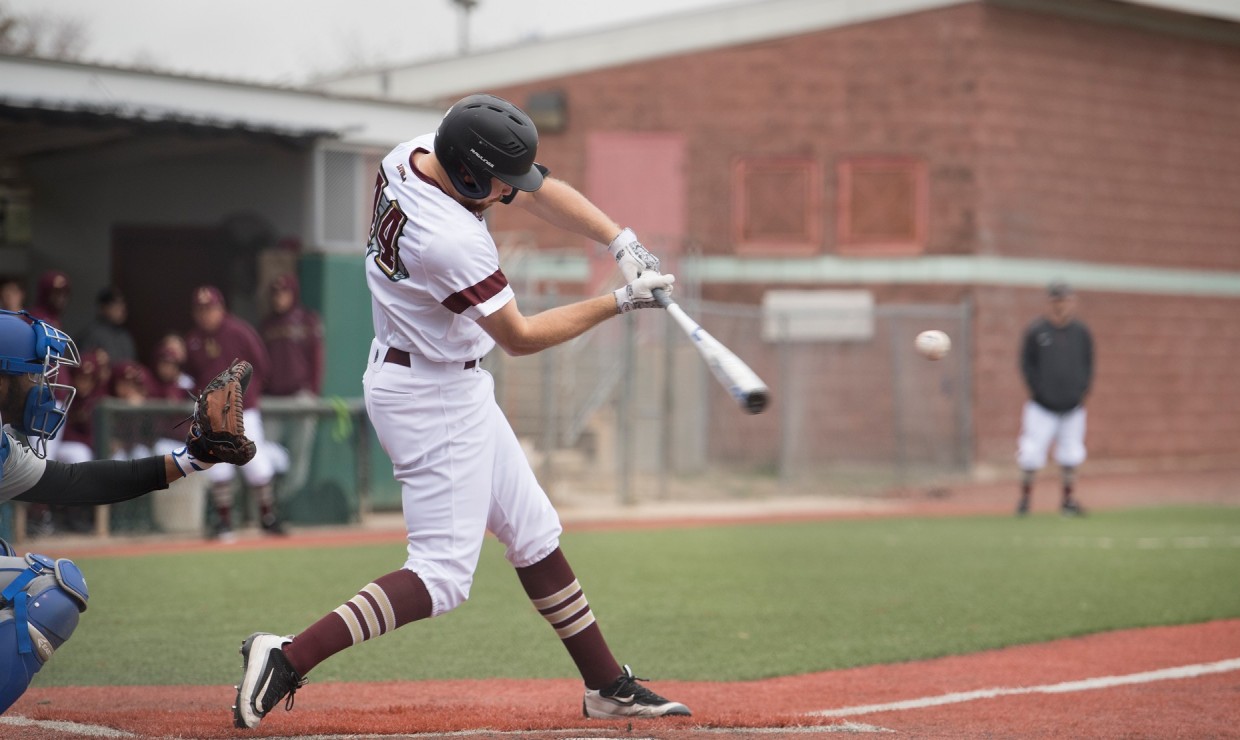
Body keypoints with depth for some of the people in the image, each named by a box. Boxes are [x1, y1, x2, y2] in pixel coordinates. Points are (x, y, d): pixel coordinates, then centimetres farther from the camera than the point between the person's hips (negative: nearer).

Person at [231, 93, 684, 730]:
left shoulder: (413, 154, -5)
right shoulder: (453, 241, -31)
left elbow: (541, 193, 4)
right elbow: (520, 337, -18)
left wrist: (622, 242, -7)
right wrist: (621, 303, -11)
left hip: (455, 388, 10)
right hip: (435, 399, -10)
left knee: (533, 533, 16)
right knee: (443, 576, -11)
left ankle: (607, 685, 24)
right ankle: (288, 657, -15)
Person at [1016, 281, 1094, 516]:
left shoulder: (1081, 331, 4)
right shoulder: (1036, 331, -5)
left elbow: (1088, 364, 12)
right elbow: (1027, 364, -1)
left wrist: (1083, 391, 0)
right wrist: (1037, 392, -9)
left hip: (1073, 407, 3)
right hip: (1041, 408, -3)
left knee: (1071, 457, 4)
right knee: (1031, 455, -7)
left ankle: (1068, 501, 17)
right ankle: (1025, 497, 9)